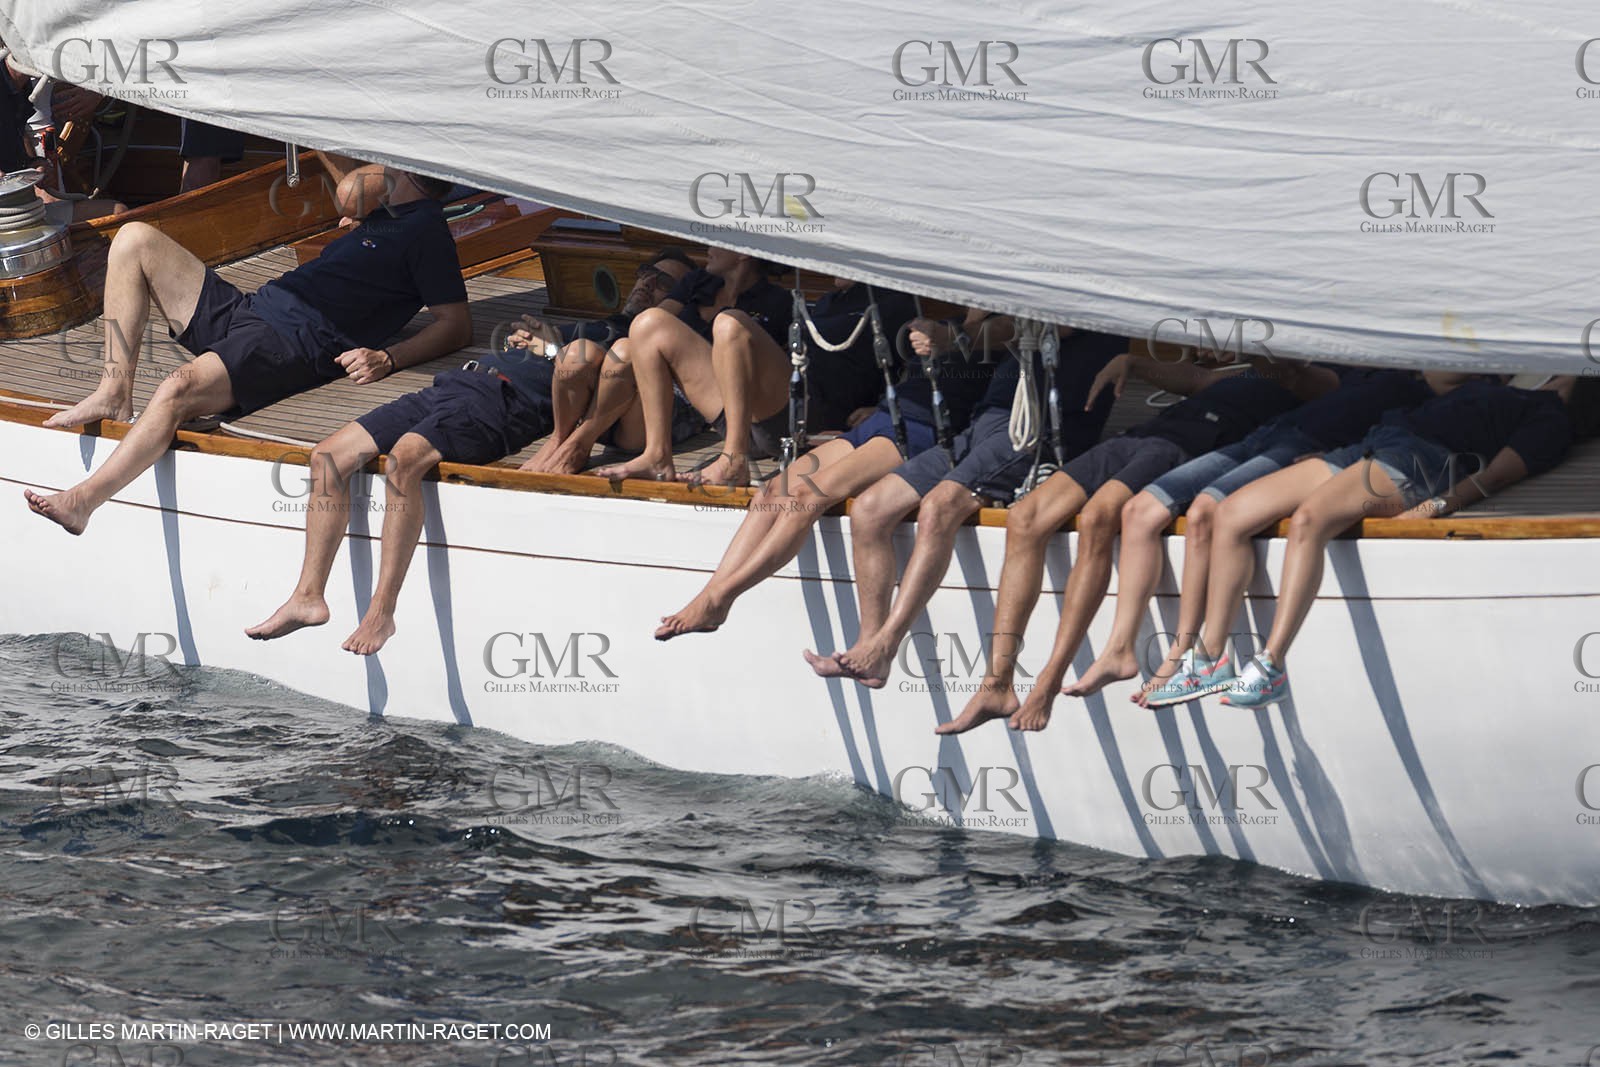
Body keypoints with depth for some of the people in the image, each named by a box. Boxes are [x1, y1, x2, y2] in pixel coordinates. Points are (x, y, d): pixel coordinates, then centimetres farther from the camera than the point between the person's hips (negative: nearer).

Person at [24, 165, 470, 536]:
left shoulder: (425, 231, -3)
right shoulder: (388, 211, 24)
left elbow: (457, 324, -10)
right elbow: (346, 192, 49)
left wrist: (387, 359, -21)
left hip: (292, 346, -11)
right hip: (244, 311, 11)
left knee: (177, 391, -36)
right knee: (135, 239, 4)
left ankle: (79, 502, -32)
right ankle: (115, 395, -6)